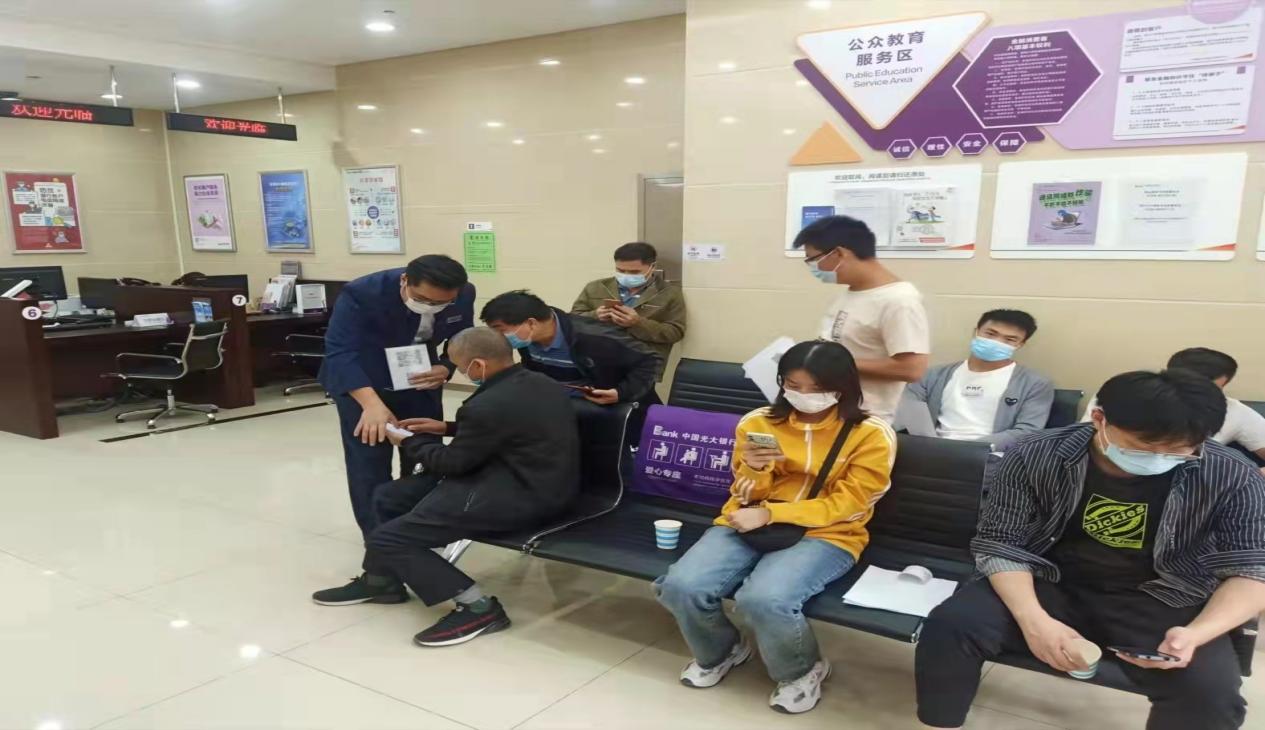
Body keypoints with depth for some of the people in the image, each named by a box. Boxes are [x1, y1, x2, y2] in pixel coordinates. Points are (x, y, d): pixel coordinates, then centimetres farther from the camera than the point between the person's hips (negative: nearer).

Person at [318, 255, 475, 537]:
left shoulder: (465, 295, -19)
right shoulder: (361, 294, -32)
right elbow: (340, 352, -37)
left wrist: (445, 369, -24)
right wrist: (372, 403, -51)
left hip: (419, 380, 4)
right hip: (360, 381, -4)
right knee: (369, 460, -7)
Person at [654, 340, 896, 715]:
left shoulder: (871, 434, -5)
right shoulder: (759, 422, 4)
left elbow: (846, 505, -9)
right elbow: (748, 498, 9)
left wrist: (770, 513, -18)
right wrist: (753, 470, -16)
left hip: (823, 535, -3)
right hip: (749, 524, 4)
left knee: (764, 598, -33)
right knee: (682, 586, -22)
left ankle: (802, 670, 2)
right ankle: (720, 652, 13)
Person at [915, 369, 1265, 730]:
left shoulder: (1232, 479, -13)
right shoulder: (1035, 458, -15)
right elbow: (1001, 543, -10)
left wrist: (1196, 634, -29)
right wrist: (1033, 619, -28)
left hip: (1158, 604, 1)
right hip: (1049, 585, 0)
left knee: (1210, 695, -28)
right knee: (950, 625, -24)